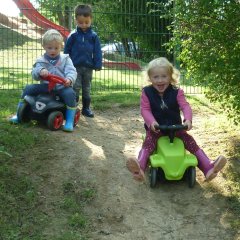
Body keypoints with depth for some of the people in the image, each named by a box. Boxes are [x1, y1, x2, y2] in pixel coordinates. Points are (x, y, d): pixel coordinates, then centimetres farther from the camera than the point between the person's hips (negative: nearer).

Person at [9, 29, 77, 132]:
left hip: (62, 86, -2)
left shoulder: (65, 59, 6)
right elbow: (34, 75, -4)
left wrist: (69, 79, -31)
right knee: (28, 88, -10)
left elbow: (71, 71, -7)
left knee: (70, 93, -33)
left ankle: (69, 121, -24)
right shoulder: (41, 61, 8)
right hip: (45, 86, 2)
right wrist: (40, 71, -29)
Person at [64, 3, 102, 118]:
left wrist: (98, 65, -6)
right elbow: (67, 50, 1)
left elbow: (97, 52, 0)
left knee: (87, 89, 12)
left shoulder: (93, 36, -1)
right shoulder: (73, 35, -4)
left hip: (88, 67, 2)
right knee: (75, 88, -1)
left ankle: (86, 108, 22)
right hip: (75, 67, -2)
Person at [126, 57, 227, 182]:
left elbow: (185, 106, -12)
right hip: (155, 128, -2)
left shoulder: (176, 92, -1)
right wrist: (151, 122, -31)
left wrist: (188, 119, -34)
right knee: (148, 143, -29)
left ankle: (208, 167, -17)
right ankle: (140, 168, -54)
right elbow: (145, 109, -10)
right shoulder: (147, 92, -3)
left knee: (190, 141, -14)